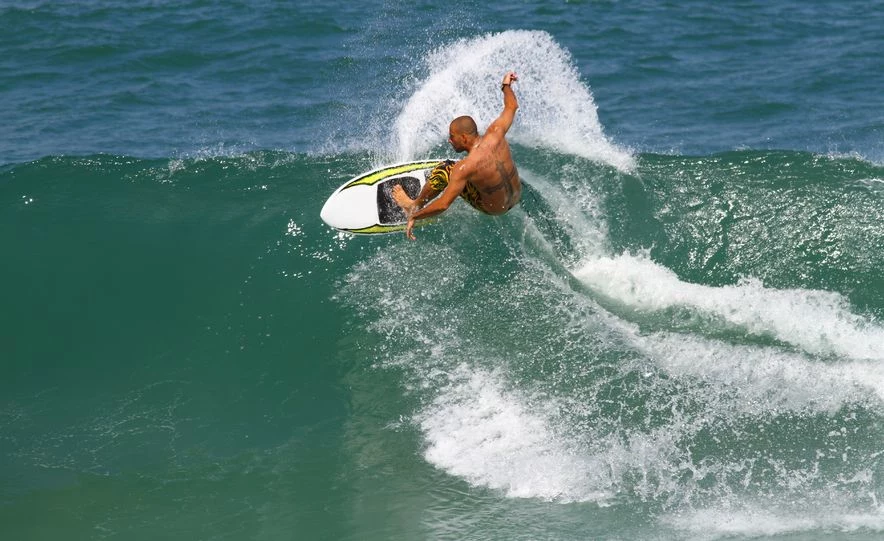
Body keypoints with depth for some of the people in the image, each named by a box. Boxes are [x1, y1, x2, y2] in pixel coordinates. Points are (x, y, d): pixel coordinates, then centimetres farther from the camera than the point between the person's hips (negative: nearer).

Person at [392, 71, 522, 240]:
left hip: (495, 208, -6)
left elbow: (443, 205, -31)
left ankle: (415, 206, 15)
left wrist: (414, 217, -19)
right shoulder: (495, 133, -18)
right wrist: (506, 85, 21)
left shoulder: (465, 167, -32)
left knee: (444, 170, -6)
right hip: (517, 197, 6)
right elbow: (511, 107, 2)